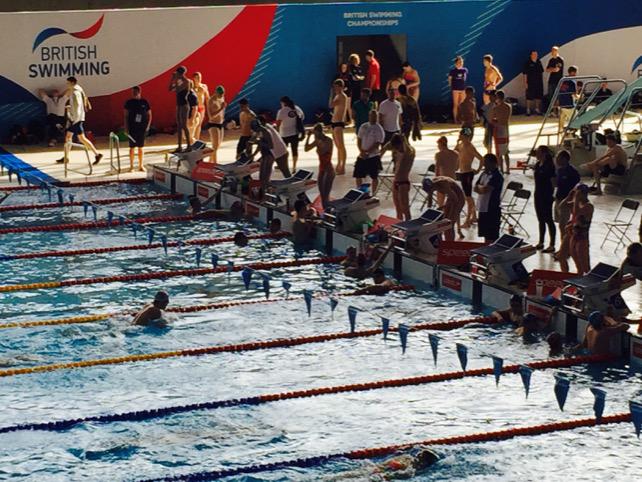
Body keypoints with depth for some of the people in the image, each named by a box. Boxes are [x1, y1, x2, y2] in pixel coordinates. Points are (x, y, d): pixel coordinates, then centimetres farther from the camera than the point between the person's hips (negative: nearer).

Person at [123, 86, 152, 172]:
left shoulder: (144, 102, 2)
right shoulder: (129, 103, 0)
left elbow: (149, 115, 9)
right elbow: (126, 116, 2)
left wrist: (148, 126, -2)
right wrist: (126, 128, -4)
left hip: (142, 128, 1)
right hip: (132, 128, -1)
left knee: (140, 147, 7)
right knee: (132, 147, 0)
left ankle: (141, 166, 15)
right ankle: (131, 166, 7)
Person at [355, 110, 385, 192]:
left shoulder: (379, 129, -7)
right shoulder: (363, 127, 8)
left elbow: (377, 144, -12)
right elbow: (359, 140, 7)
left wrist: (367, 152, -17)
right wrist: (362, 151, -9)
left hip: (373, 156, -4)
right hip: (362, 156, 5)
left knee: (374, 176, 1)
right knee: (358, 175, 7)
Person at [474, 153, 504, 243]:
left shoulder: (497, 176, -15)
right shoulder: (484, 174, 11)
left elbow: (485, 189, -22)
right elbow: (476, 188, 9)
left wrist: (479, 187, -2)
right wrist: (482, 188, -10)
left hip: (492, 210, -9)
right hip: (483, 208, 9)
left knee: (492, 236, -3)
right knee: (485, 234, 17)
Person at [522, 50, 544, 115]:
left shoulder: (539, 62, 9)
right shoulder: (527, 63, -5)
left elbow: (542, 72, 17)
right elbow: (525, 74, -7)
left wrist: (542, 80, 13)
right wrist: (525, 83, -12)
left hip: (539, 83, 5)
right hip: (530, 83, -5)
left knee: (538, 96, 9)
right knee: (529, 97, -2)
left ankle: (537, 109, 20)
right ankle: (528, 110, 5)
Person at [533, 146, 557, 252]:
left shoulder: (549, 166, -16)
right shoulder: (538, 165, 8)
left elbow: (554, 181, -16)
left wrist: (551, 194, -15)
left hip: (546, 196, -8)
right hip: (538, 195, 8)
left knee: (548, 220, -3)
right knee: (541, 219, 16)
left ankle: (552, 245, 3)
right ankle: (541, 242, 27)